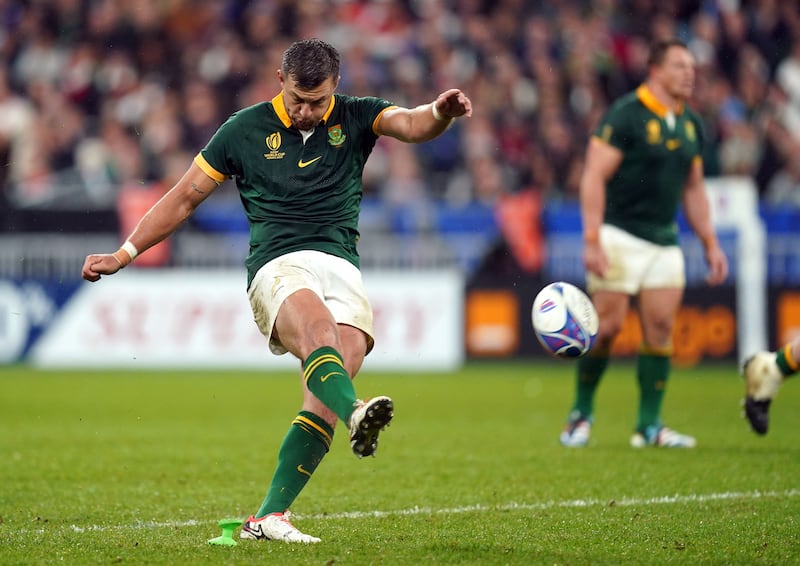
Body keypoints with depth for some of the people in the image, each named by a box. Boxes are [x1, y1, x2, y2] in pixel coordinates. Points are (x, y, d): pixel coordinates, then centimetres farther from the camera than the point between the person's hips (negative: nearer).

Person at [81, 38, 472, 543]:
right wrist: (124, 254, 14)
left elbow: (411, 126, -6)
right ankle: (356, 414, -66)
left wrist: (441, 112, -31)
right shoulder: (245, 129, 11)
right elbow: (186, 196, 18)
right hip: (278, 266, -2)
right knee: (318, 328, -37)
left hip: (342, 268, 2)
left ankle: (269, 517, -16)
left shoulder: (355, 117, 13)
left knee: (324, 398, -17)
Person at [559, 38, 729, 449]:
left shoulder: (690, 124, 11)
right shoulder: (626, 114, -11)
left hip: (665, 242, 6)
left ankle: (649, 425, 5)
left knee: (660, 329, 0)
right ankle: (581, 415, 10)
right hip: (620, 238, -6)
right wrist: (592, 241, -20)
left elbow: (693, 189, 20)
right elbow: (594, 177, -14)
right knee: (607, 326, -6)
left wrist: (710, 244, 14)